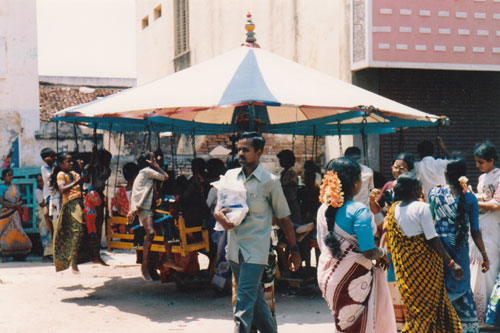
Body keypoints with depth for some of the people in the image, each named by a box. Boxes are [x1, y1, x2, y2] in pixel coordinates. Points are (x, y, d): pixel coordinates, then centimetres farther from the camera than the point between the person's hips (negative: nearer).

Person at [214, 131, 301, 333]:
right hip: (234, 248, 5)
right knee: (255, 298, 16)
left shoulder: (270, 182, -4)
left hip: (255, 250, -5)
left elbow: (283, 218, 1)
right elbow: (218, 205, 12)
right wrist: (219, 215, -13)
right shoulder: (230, 175, 8)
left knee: (244, 303, -12)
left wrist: (294, 250, 4)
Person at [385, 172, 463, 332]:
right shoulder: (422, 207, -15)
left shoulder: (393, 209, 4)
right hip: (424, 263, -7)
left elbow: (390, 240, 9)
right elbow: (433, 239, -18)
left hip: (403, 264, 7)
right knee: (428, 305, 4)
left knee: (413, 305, 18)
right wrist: (451, 263, -16)